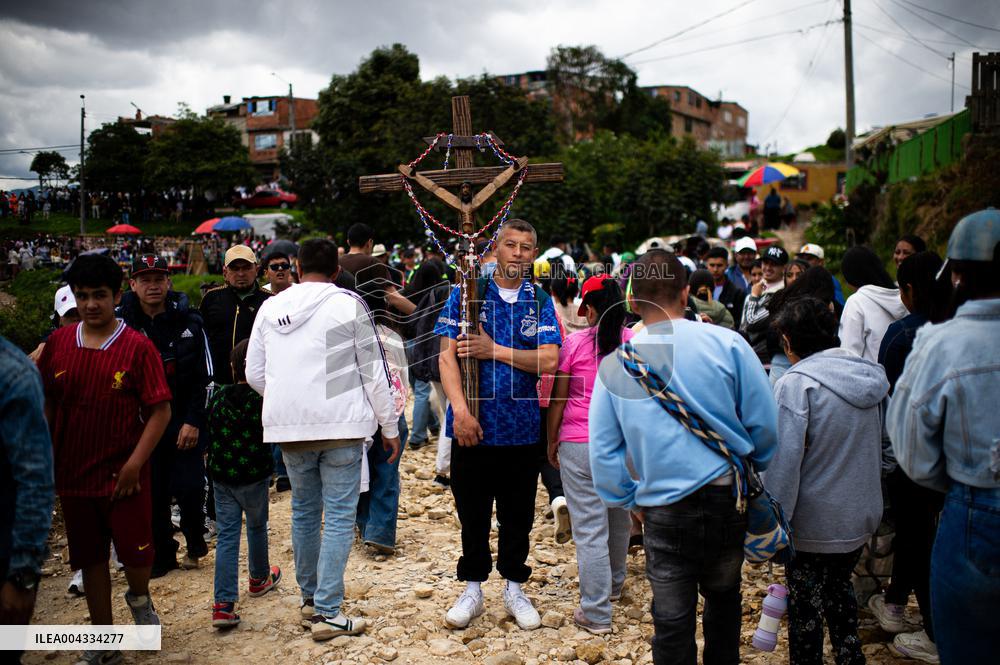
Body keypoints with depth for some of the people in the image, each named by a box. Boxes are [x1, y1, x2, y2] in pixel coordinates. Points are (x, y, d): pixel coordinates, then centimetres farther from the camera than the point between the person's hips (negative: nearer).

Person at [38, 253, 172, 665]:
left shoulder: (137, 347, -10)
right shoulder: (58, 343, 1)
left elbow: (161, 411, -10)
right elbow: (46, 404, 10)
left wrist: (134, 464, -15)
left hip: (123, 476, -3)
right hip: (73, 473, 3)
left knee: (136, 553, 2)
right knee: (90, 558, 13)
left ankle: (139, 598, 36)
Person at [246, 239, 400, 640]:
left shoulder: (270, 308, 6)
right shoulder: (348, 304, -5)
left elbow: (254, 374, 9)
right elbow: (374, 371, -4)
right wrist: (389, 426, 5)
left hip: (288, 427, 4)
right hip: (340, 426, -4)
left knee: (304, 512, 18)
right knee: (339, 517, 1)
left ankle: (310, 597, 30)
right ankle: (328, 613, -1)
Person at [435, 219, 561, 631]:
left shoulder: (540, 302, 5)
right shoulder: (465, 294, 0)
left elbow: (549, 361, -8)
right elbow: (447, 356, -7)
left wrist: (496, 351, -15)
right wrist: (461, 411, -17)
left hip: (522, 427, 1)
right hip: (472, 424, -1)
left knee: (518, 515, 12)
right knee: (472, 512, 10)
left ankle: (514, 589, 29)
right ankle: (473, 589, 26)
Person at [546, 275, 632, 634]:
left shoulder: (575, 342, -8)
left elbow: (558, 398, -3)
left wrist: (552, 441, 9)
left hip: (580, 445, -4)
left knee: (589, 529, 0)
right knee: (619, 517, 22)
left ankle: (596, 613, 4)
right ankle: (614, 583, 43)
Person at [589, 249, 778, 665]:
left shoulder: (614, 365, -3)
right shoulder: (727, 343, -7)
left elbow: (602, 452, -1)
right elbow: (765, 424, -4)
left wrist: (633, 502, 11)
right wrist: (756, 472, 14)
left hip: (665, 511, -1)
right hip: (731, 501, 1)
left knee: (672, 623, 10)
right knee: (723, 597, 25)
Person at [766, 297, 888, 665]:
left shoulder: (795, 384, -20)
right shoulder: (871, 375, 1)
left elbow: (783, 460, -24)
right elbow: (882, 446, 13)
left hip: (815, 522, -7)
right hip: (863, 513, 7)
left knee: (805, 601, 9)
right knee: (839, 586, 26)